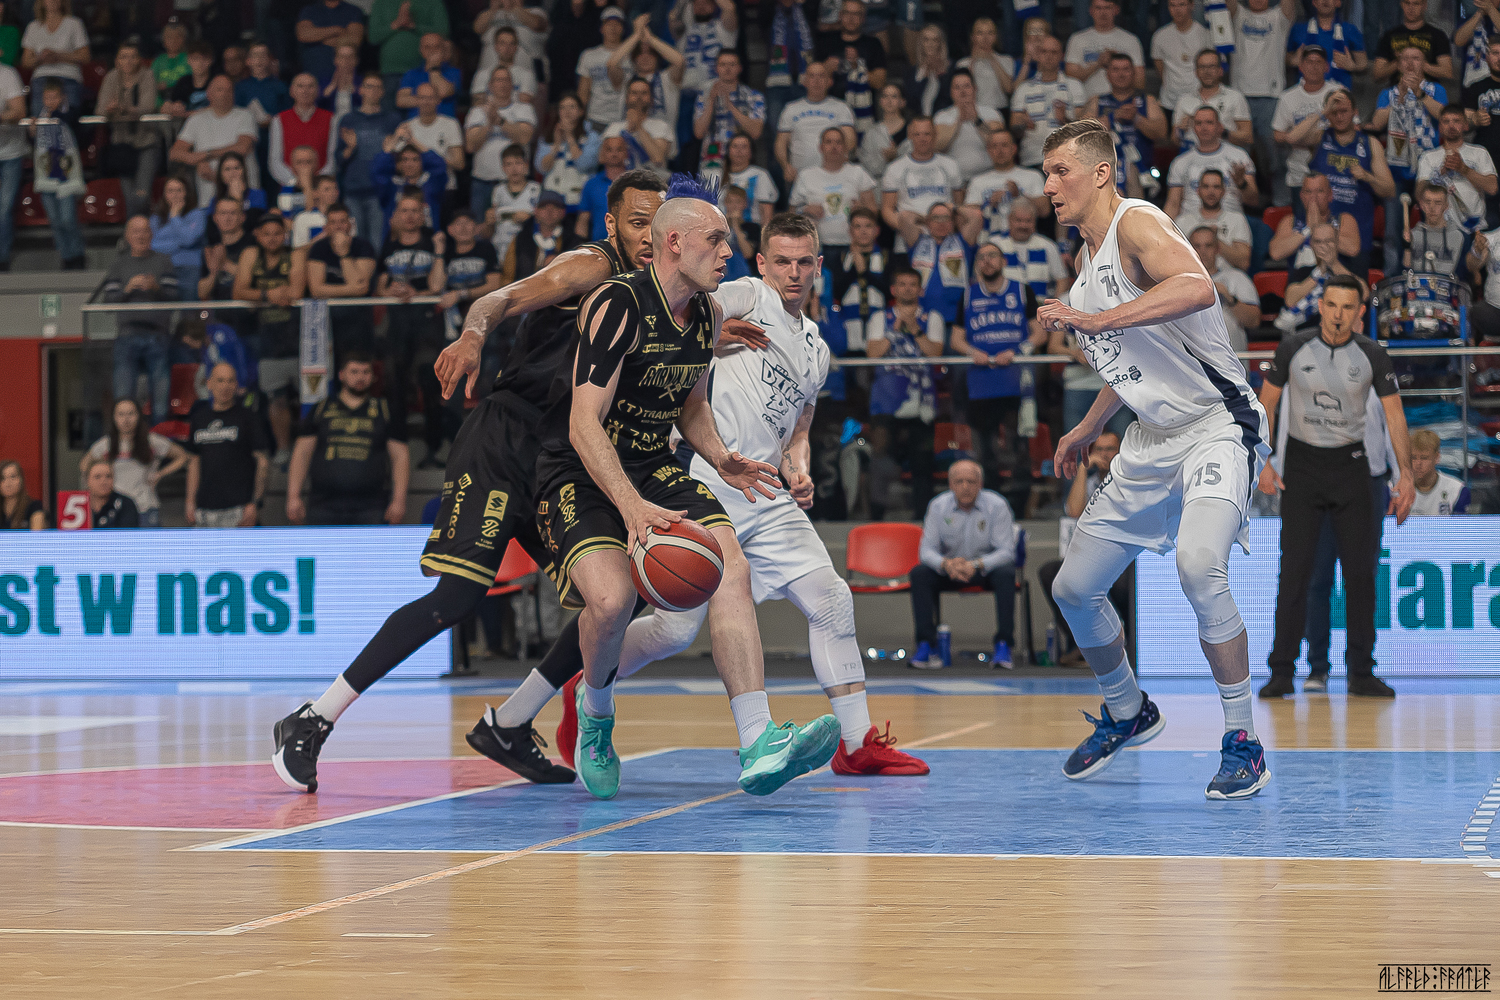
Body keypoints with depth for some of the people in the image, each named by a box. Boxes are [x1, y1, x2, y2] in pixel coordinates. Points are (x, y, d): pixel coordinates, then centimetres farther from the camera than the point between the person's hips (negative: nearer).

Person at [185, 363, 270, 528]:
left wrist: (254, 503, -10)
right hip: (205, 507, 5)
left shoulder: (248, 416, 0)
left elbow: (263, 462, -3)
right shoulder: (199, 418, 15)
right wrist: (191, 502, 12)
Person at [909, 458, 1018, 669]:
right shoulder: (938, 506, -7)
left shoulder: (997, 505, -13)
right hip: (949, 570, 2)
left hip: (986, 568, -2)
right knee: (919, 573, -25)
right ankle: (926, 645, -24)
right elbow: (927, 550, -11)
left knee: (1006, 573, -34)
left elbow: (1006, 551, -19)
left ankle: (1003, 646, -32)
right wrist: (947, 564, -34)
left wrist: (976, 565, -36)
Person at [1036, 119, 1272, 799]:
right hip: (1151, 442, 10)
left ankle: (1243, 746, -23)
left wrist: (1097, 320, -34)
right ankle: (1127, 714, 37)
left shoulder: (1138, 224, -14)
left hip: (1216, 428, -10)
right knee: (1074, 588, 12)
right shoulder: (1087, 256, 14)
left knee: (1198, 565, -33)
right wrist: (1088, 430, 33)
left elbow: (1196, 287, -36)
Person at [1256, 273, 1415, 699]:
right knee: (1294, 570, -6)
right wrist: (1263, 463, -5)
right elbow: (1266, 403, 2)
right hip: (1302, 464, -1)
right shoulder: (1293, 348, -7)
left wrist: (1406, 475, -10)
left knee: (1360, 569, -1)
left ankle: (1361, 672, 8)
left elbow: (1394, 414, -3)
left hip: (1350, 464, 1)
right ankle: (1282, 672, -1)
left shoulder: (1372, 355, -6)